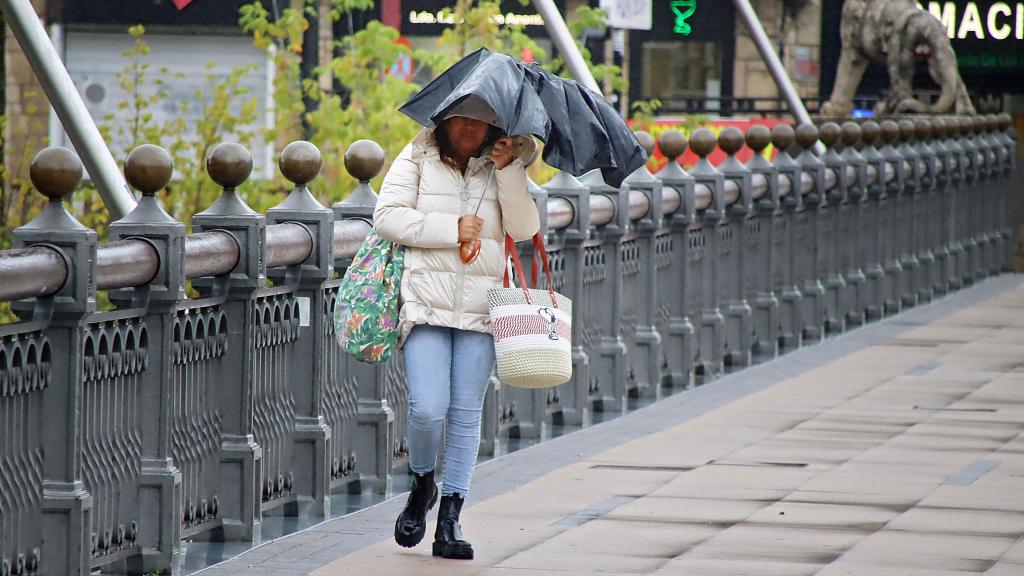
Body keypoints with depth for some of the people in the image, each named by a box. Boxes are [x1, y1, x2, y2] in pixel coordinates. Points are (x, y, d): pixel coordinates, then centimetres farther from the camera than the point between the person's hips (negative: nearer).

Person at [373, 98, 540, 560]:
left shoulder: (501, 169, 12)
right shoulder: (417, 159, 6)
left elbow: (524, 229, 0)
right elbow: (388, 216, -4)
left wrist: (508, 170, -10)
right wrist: (452, 228, -10)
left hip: (481, 308, 2)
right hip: (426, 302, -2)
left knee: (466, 413, 1)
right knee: (428, 408, -14)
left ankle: (449, 521, 7)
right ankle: (422, 484, 15)